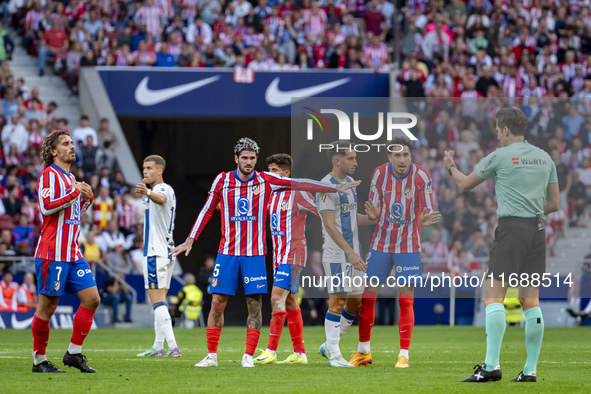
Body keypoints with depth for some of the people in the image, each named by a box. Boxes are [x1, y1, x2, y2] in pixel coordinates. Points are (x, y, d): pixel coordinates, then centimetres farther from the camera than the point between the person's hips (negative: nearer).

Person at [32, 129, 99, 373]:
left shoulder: (71, 179, 19)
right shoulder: (49, 175, -8)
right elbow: (46, 207, -22)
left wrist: (87, 199, 11)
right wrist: (75, 193, -17)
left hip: (73, 254, 8)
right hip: (52, 253, -8)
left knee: (92, 298, 0)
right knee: (47, 306, -3)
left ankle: (74, 353, 7)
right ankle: (39, 360, 7)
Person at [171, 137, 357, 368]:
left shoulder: (265, 181, 0)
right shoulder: (222, 180, 1)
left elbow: (300, 184, 1)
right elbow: (207, 211, 11)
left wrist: (337, 188, -1)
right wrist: (190, 240, 8)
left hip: (255, 254, 0)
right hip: (227, 252, 0)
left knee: (255, 304, -4)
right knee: (217, 302, -3)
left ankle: (248, 356, 1)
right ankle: (211, 356, 4)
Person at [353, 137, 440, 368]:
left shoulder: (422, 177, -12)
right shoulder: (379, 174, -6)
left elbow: (428, 212, -9)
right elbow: (373, 214, -2)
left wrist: (425, 220, -33)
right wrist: (372, 215, -26)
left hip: (408, 246, -2)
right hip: (381, 244, 2)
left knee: (406, 301, -6)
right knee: (367, 296, 3)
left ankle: (404, 355, 0)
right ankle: (363, 351, 18)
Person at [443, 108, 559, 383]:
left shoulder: (500, 156, -2)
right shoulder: (544, 158, 13)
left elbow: (465, 185, 11)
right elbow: (554, 203, 15)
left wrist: (450, 166, 31)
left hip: (511, 227, -5)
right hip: (537, 229, 5)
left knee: (494, 297, -6)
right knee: (531, 301, 5)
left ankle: (491, 365, -17)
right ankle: (530, 369, 2)